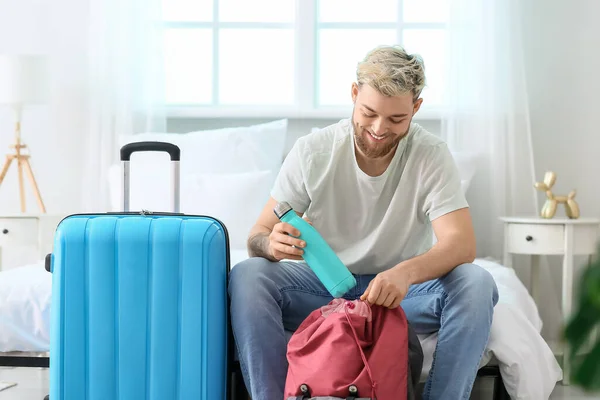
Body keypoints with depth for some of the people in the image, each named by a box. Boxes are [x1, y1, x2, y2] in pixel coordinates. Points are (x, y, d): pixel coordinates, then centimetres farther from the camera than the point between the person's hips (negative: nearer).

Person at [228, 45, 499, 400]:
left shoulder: (432, 155, -11)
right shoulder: (312, 152, -9)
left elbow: (462, 243, -22)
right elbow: (258, 236, -7)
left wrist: (406, 272, -44)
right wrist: (271, 243, -34)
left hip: (402, 291, 0)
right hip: (324, 285, 1)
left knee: (476, 284, -29)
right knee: (247, 275, -27)